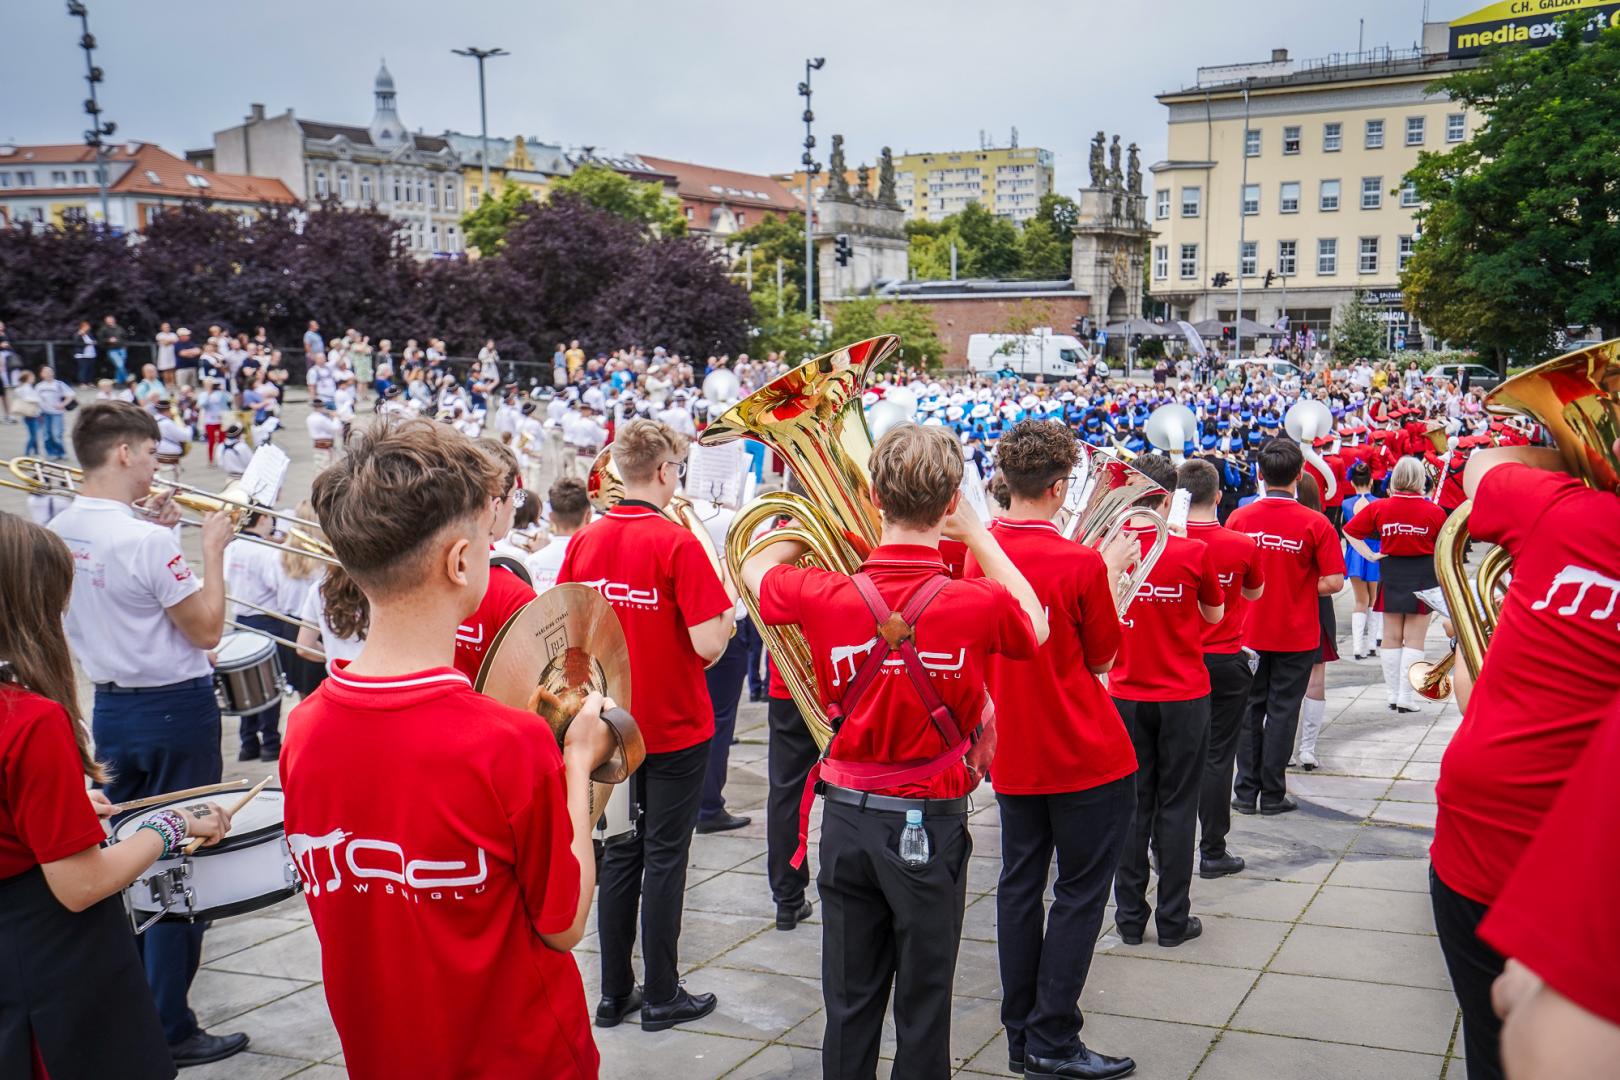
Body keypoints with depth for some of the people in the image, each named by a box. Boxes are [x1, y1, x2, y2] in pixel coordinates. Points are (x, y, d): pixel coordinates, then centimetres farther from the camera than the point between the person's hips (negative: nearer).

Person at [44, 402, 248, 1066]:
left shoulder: (58, 534, 2)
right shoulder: (145, 540, -22)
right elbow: (206, 630, -16)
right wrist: (212, 549, -7)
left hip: (110, 707, 8)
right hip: (175, 710, -8)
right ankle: (169, 1030, 9)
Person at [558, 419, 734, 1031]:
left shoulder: (583, 542, -1)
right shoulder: (677, 544, -18)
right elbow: (707, 646, -21)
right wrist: (728, 611, -2)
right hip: (675, 727, -5)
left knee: (619, 854, 14)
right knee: (665, 858, 5)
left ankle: (613, 993, 22)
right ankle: (661, 997, 15)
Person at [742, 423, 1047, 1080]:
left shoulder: (826, 595, -13)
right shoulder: (976, 604, -18)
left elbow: (754, 569, 10)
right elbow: (1037, 627, 7)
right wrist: (978, 537, 7)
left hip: (847, 814, 2)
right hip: (930, 824, -2)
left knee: (849, 1001, 16)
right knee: (923, 1004, 12)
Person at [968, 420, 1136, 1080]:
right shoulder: (1080, 565, -19)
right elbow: (1102, 659, -7)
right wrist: (1111, 575, 4)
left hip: (1011, 752, 6)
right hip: (1085, 755, -6)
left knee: (1020, 883, 14)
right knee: (1080, 893, 6)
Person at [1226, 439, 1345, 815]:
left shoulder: (1239, 518, -7)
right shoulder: (1315, 524, -13)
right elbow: (1333, 583, -13)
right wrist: (1299, 588, 3)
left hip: (1248, 631, 2)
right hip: (1296, 634, -2)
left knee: (1249, 709, 12)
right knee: (1282, 711, 7)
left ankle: (1245, 791, 16)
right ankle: (1273, 794, 12)